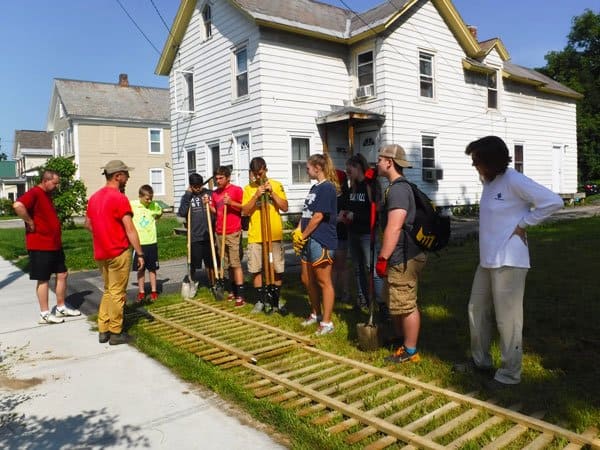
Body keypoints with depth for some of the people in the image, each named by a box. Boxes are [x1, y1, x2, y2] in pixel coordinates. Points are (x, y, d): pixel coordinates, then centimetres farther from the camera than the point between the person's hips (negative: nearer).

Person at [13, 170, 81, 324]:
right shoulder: (34, 193, -15)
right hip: (40, 246, -9)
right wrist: (30, 223, -24)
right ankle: (45, 314, 10)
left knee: (62, 274, 13)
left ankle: (61, 308, 24)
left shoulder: (47, 195, 14)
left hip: (54, 244, 9)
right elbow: (18, 205, -35)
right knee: (44, 279, 0)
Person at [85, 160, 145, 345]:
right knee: (117, 293, 2)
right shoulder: (119, 198, -16)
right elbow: (130, 229, -18)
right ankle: (115, 333, 10)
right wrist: (140, 253, -15)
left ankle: (103, 330, 22)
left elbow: (88, 224, 19)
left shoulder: (94, 197, 10)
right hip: (118, 252, -8)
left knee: (108, 290, 18)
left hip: (101, 253, 8)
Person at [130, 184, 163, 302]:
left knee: (152, 268, 10)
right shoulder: (132, 205, -9)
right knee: (140, 269, 9)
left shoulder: (155, 206, -3)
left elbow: (160, 213, 20)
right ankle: (141, 292, 19)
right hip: (138, 243, -1)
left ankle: (153, 291, 19)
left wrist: (154, 218, 5)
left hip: (152, 242, 1)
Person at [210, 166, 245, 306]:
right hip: (220, 233, 6)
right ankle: (234, 291, 21)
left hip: (233, 233, -6)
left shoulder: (236, 190, -5)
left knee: (236, 263, -8)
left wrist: (231, 202, -20)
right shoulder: (215, 193, 14)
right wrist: (208, 205, 3)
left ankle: (240, 295, -7)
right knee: (227, 264, 11)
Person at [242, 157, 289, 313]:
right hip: (255, 236, 1)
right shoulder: (248, 189, 6)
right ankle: (260, 300, 18)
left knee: (276, 269, 4)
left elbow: (285, 207, -2)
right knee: (255, 269, 4)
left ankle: (275, 299, 18)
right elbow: (245, 211, -2)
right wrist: (256, 196, -13)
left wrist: (272, 192, -12)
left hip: (274, 234, -1)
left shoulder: (276, 185, 4)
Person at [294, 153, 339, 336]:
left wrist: (303, 236, -9)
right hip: (309, 240, 10)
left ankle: (326, 323, 8)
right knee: (307, 279, 17)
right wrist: (298, 231, 2)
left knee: (324, 281, -1)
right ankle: (316, 314, 34)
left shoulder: (327, 188, -13)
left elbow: (318, 216, -17)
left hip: (321, 241, -10)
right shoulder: (315, 187, 17)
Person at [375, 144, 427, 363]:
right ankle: (401, 340, 37)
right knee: (393, 301, 22)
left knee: (405, 305, 0)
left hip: (403, 258, -11)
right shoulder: (398, 187, 15)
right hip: (401, 256, 11)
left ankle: (410, 351, 13)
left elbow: (394, 227, -26)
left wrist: (382, 257, -23)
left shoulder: (398, 189, -19)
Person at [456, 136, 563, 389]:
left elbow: (553, 201, -18)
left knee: (507, 319, 2)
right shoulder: (488, 182, 11)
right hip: (487, 260, 9)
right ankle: (481, 361, 32)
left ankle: (509, 374, 16)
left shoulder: (514, 181, -14)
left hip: (508, 262, -9)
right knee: (477, 310, 16)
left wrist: (523, 225, -14)